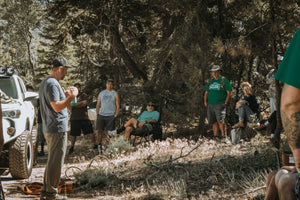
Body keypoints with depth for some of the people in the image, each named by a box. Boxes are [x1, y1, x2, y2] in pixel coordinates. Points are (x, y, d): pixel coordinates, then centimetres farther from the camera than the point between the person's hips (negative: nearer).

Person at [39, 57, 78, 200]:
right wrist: (71, 97, -18)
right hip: (57, 129, -11)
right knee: (55, 162, -5)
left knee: (52, 161, 17)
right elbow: (57, 107, -24)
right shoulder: (52, 84, -17)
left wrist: (64, 95, 16)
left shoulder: (44, 83, 16)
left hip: (49, 129, 11)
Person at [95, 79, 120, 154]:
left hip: (111, 116, -3)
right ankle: (99, 146, 5)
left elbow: (118, 106, 2)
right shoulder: (101, 93, 13)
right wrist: (97, 114, 6)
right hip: (101, 115, 3)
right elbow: (98, 105, 15)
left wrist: (115, 116, -6)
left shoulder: (115, 94, 4)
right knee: (99, 130, -3)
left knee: (111, 132, -3)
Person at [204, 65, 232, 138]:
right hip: (210, 105, 6)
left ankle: (224, 137, -18)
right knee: (214, 122, 4)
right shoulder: (211, 81, 18)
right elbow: (206, 93, 25)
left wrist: (225, 103, -11)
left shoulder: (224, 80, 1)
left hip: (220, 104, -6)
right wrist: (205, 102, 9)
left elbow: (229, 93, -3)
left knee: (220, 121, -17)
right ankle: (215, 137, 9)